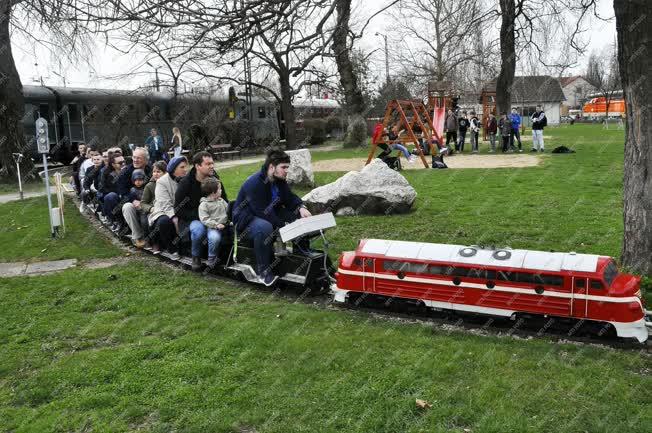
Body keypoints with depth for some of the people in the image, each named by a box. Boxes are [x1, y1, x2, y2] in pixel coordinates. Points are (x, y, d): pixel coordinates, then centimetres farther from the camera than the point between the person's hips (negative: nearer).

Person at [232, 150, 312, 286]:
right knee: (264, 227, -41)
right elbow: (264, 213, -31)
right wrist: (284, 227, -32)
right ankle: (263, 270, -29)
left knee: (299, 215, -4)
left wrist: (301, 207, -17)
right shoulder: (254, 183, -27)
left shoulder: (279, 180, 0)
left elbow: (290, 198, 5)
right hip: (246, 220, -8)